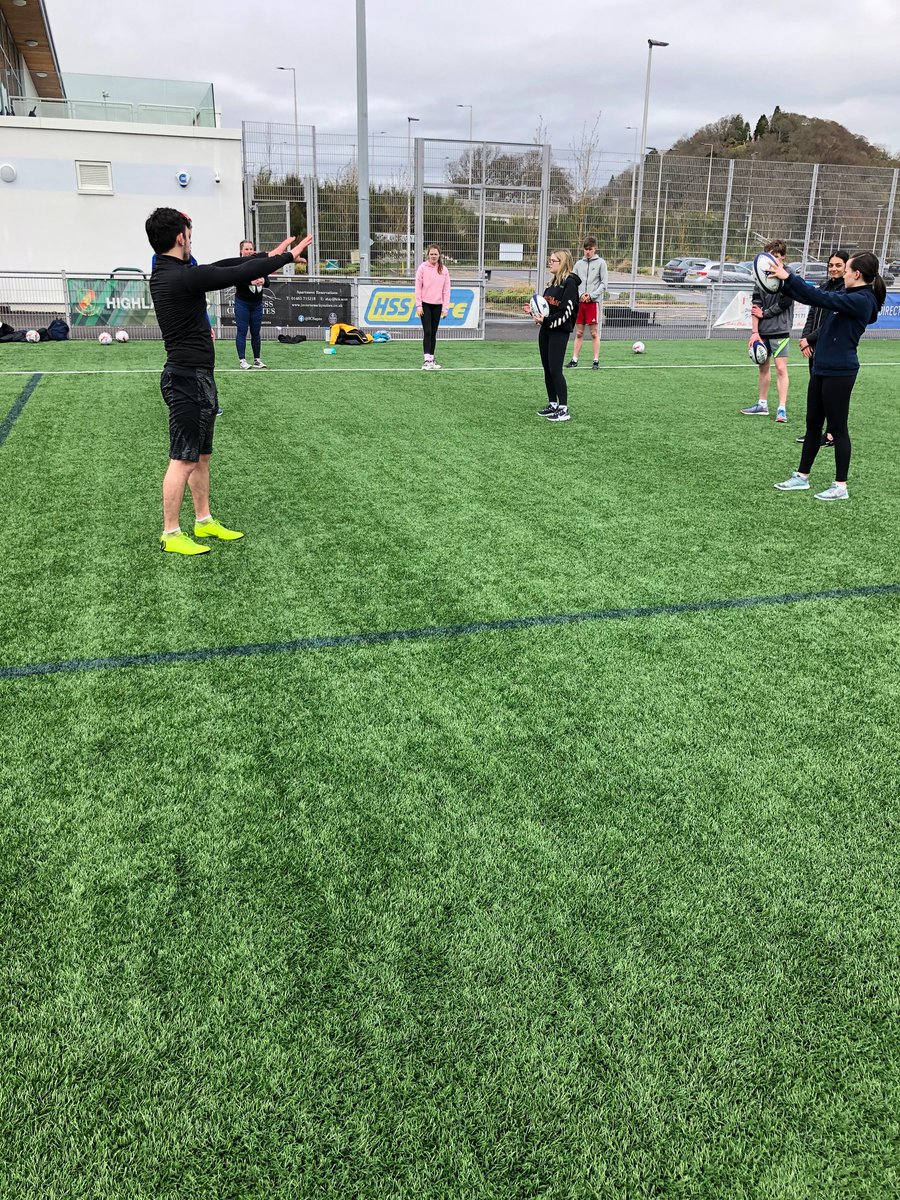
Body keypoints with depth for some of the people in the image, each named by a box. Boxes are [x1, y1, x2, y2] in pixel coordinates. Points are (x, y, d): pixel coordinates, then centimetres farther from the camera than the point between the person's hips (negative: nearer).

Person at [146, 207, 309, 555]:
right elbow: (239, 275, -15)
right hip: (188, 379, -10)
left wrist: (267, 257, 17)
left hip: (195, 378, 10)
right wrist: (286, 257, -4)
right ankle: (171, 535, 5)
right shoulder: (182, 277, -19)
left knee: (201, 455, 17)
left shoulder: (165, 273, 9)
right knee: (183, 460, -3)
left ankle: (203, 521, 27)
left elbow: (219, 267, 16)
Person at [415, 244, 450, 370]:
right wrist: (418, 305, -8)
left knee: (433, 333, 8)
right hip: (425, 304, -3)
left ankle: (431, 359, 17)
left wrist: (445, 307, 0)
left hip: (437, 305, 3)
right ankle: (427, 360, -12)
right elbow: (418, 287, -3)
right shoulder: (423, 268, -2)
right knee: (427, 332, -10)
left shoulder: (444, 270, 5)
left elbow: (446, 289, 6)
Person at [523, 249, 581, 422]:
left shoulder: (570, 283, -11)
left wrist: (547, 321, -21)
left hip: (559, 331, -9)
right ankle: (553, 404, 18)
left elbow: (566, 311, -18)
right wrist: (533, 310, 3)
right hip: (545, 330, 9)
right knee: (547, 369, 10)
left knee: (555, 369, -11)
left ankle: (564, 409, -6)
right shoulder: (552, 282, 15)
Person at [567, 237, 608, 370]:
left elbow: (604, 283, -3)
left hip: (594, 302, -3)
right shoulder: (579, 263, 11)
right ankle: (574, 360, 11)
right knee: (579, 333, 7)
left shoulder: (601, 263, 1)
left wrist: (591, 295, -13)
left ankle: (596, 361, 2)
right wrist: (580, 294, -8)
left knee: (594, 333, -2)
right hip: (579, 302, 3)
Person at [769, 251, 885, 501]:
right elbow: (813, 297, 13)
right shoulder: (847, 295, 12)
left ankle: (840, 487, 7)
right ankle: (802, 477, 24)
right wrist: (784, 281, 3)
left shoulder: (861, 300, -16)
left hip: (839, 373, -9)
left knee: (837, 428, -2)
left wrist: (788, 278, -23)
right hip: (822, 368, 9)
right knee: (813, 424, 14)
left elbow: (821, 298, -24)